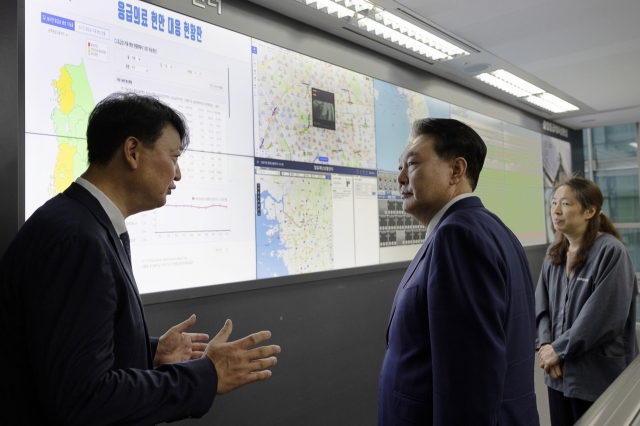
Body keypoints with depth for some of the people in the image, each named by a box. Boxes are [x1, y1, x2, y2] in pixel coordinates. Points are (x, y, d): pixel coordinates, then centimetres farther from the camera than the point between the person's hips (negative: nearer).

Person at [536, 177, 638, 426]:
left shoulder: (610, 252, -15)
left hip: (599, 376, -6)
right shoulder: (554, 254, 7)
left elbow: (603, 316, -20)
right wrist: (545, 344, -10)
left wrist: (559, 349, -15)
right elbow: (542, 303, 6)